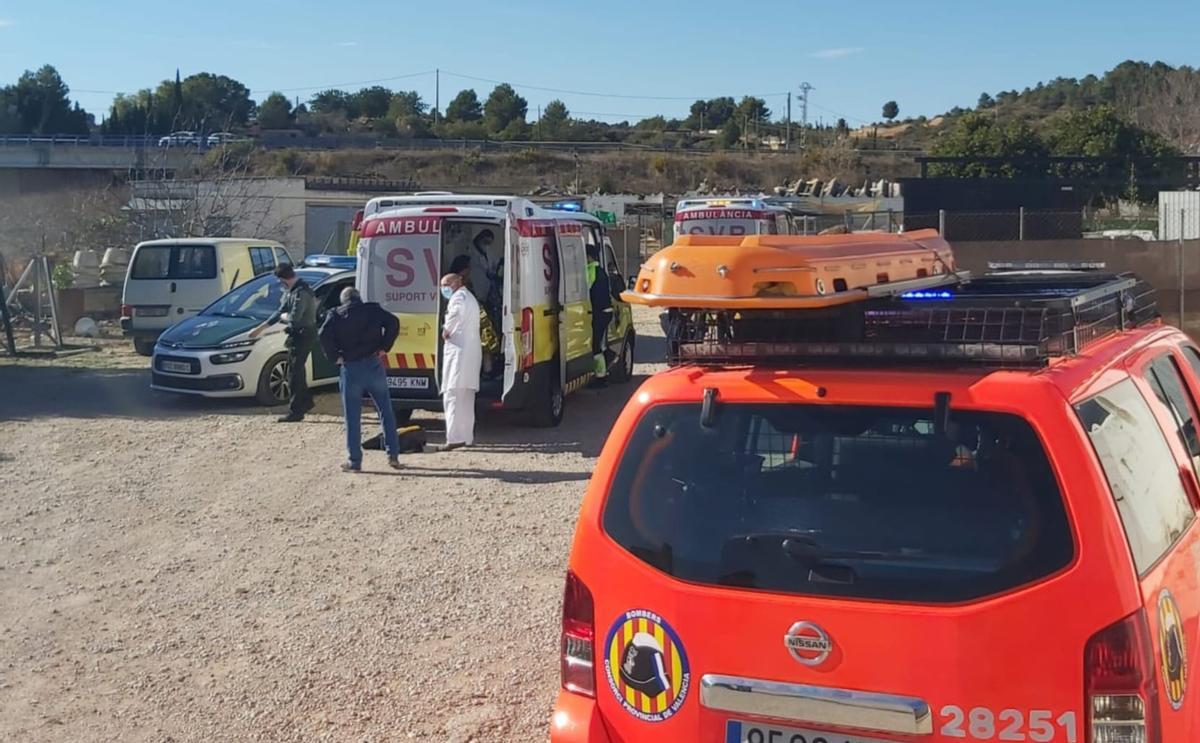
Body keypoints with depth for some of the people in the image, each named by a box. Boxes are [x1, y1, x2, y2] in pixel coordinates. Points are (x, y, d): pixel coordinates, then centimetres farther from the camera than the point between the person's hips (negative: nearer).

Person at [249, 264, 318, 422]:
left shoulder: (301, 293, -23)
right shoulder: (292, 290, 10)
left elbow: (294, 318, -29)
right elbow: (281, 311, 18)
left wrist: (283, 316, -6)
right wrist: (260, 329, 20)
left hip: (303, 336, -10)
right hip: (298, 335, 10)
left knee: (294, 373, -6)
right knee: (298, 370, 20)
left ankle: (295, 412, -1)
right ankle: (306, 401, 35)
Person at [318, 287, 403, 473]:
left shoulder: (336, 315, 4)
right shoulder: (373, 310, 7)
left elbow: (324, 335, -11)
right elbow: (393, 323, -5)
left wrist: (335, 356, -2)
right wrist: (384, 347, 0)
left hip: (351, 368, -1)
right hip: (374, 365, 1)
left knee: (353, 417, 4)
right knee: (386, 411, 11)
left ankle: (355, 461, 5)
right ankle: (393, 455, 9)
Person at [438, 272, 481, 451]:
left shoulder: (459, 296, -7)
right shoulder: (470, 298, 26)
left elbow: (456, 313, -30)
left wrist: (446, 330, -19)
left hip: (459, 351, -10)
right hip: (472, 351, 10)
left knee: (453, 395, -13)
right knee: (466, 399, 15)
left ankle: (455, 438, -20)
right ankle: (467, 437, 19)